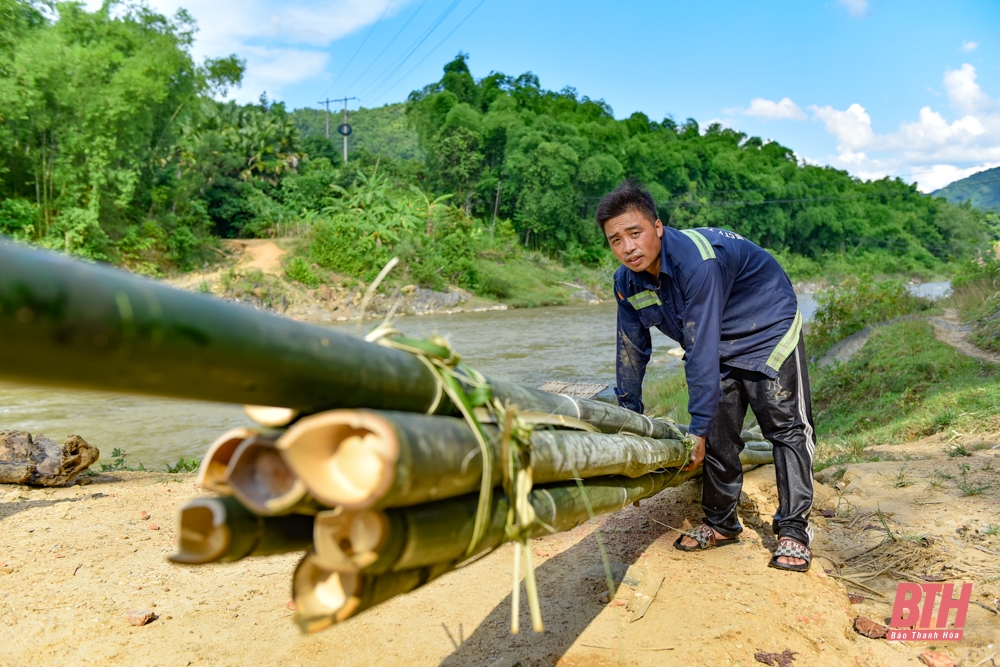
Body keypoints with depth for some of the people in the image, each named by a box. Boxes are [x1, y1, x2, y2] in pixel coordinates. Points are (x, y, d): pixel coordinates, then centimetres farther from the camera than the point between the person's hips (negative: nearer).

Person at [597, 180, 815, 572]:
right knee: (717, 435, 6)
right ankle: (721, 523, 20)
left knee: (787, 428, -6)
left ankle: (793, 529, 2)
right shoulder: (627, 282, -14)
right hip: (719, 346, 6)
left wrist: (697, 428, -36)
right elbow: (631, 349, -2)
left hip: (769, 332, -6)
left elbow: (701, 352, -38)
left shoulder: (697, 261, -37)